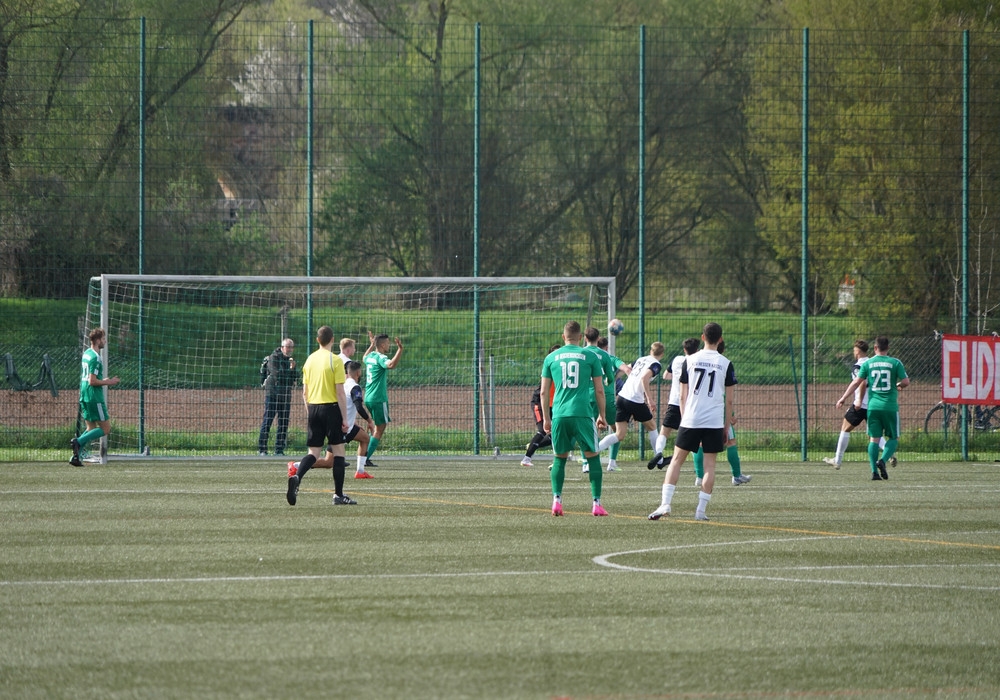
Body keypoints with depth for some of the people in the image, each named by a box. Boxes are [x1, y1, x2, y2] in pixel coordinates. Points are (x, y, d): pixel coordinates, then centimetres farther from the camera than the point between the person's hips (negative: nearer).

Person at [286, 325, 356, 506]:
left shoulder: (310, 360, 8)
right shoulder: (335, 360, -8)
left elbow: (304, 391, 12)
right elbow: (340, 392, -11)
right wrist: (344, 417, -7)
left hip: (313, 407, 5)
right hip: (331, 406, -5)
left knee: (314, 452, 7)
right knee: (338, 450, 5)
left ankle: (296, 476, -22)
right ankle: (339, 495, 7)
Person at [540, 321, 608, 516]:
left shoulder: (551, 357, 9)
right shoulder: (590, 356, 4)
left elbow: (543, 391, 11)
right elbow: (599, 390, 5)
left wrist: (546, 417, 20)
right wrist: (602, 415, 16)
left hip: (559, 414, 2)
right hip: (582, 413, -2)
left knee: (560, 458, 14)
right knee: (593, 456, 7)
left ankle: (557, 500, 0)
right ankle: (597, 503, 2)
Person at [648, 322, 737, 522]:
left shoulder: (690, 360, 3)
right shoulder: (725, 364, 1)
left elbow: (683, 395, 5)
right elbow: (730, 399, 3)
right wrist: (727, 426, 11)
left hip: (690, 420, 0)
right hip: (715, 422, 0)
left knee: (677, 460, 6)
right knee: (709, 464, 6)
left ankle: (665, 504, -6)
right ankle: (701, 509, 1)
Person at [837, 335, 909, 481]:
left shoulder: (868, 364, 3)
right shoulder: (895, 363, -1)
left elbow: (856, 382, 3)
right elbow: (906, 382, -2)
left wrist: (843, 398, 11)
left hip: (873, 406, 2)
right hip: (890, 407, -2)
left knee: (874, 439, 5)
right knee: (894, 438, 10)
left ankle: (875, 471, -4)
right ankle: (883, 460, -14)